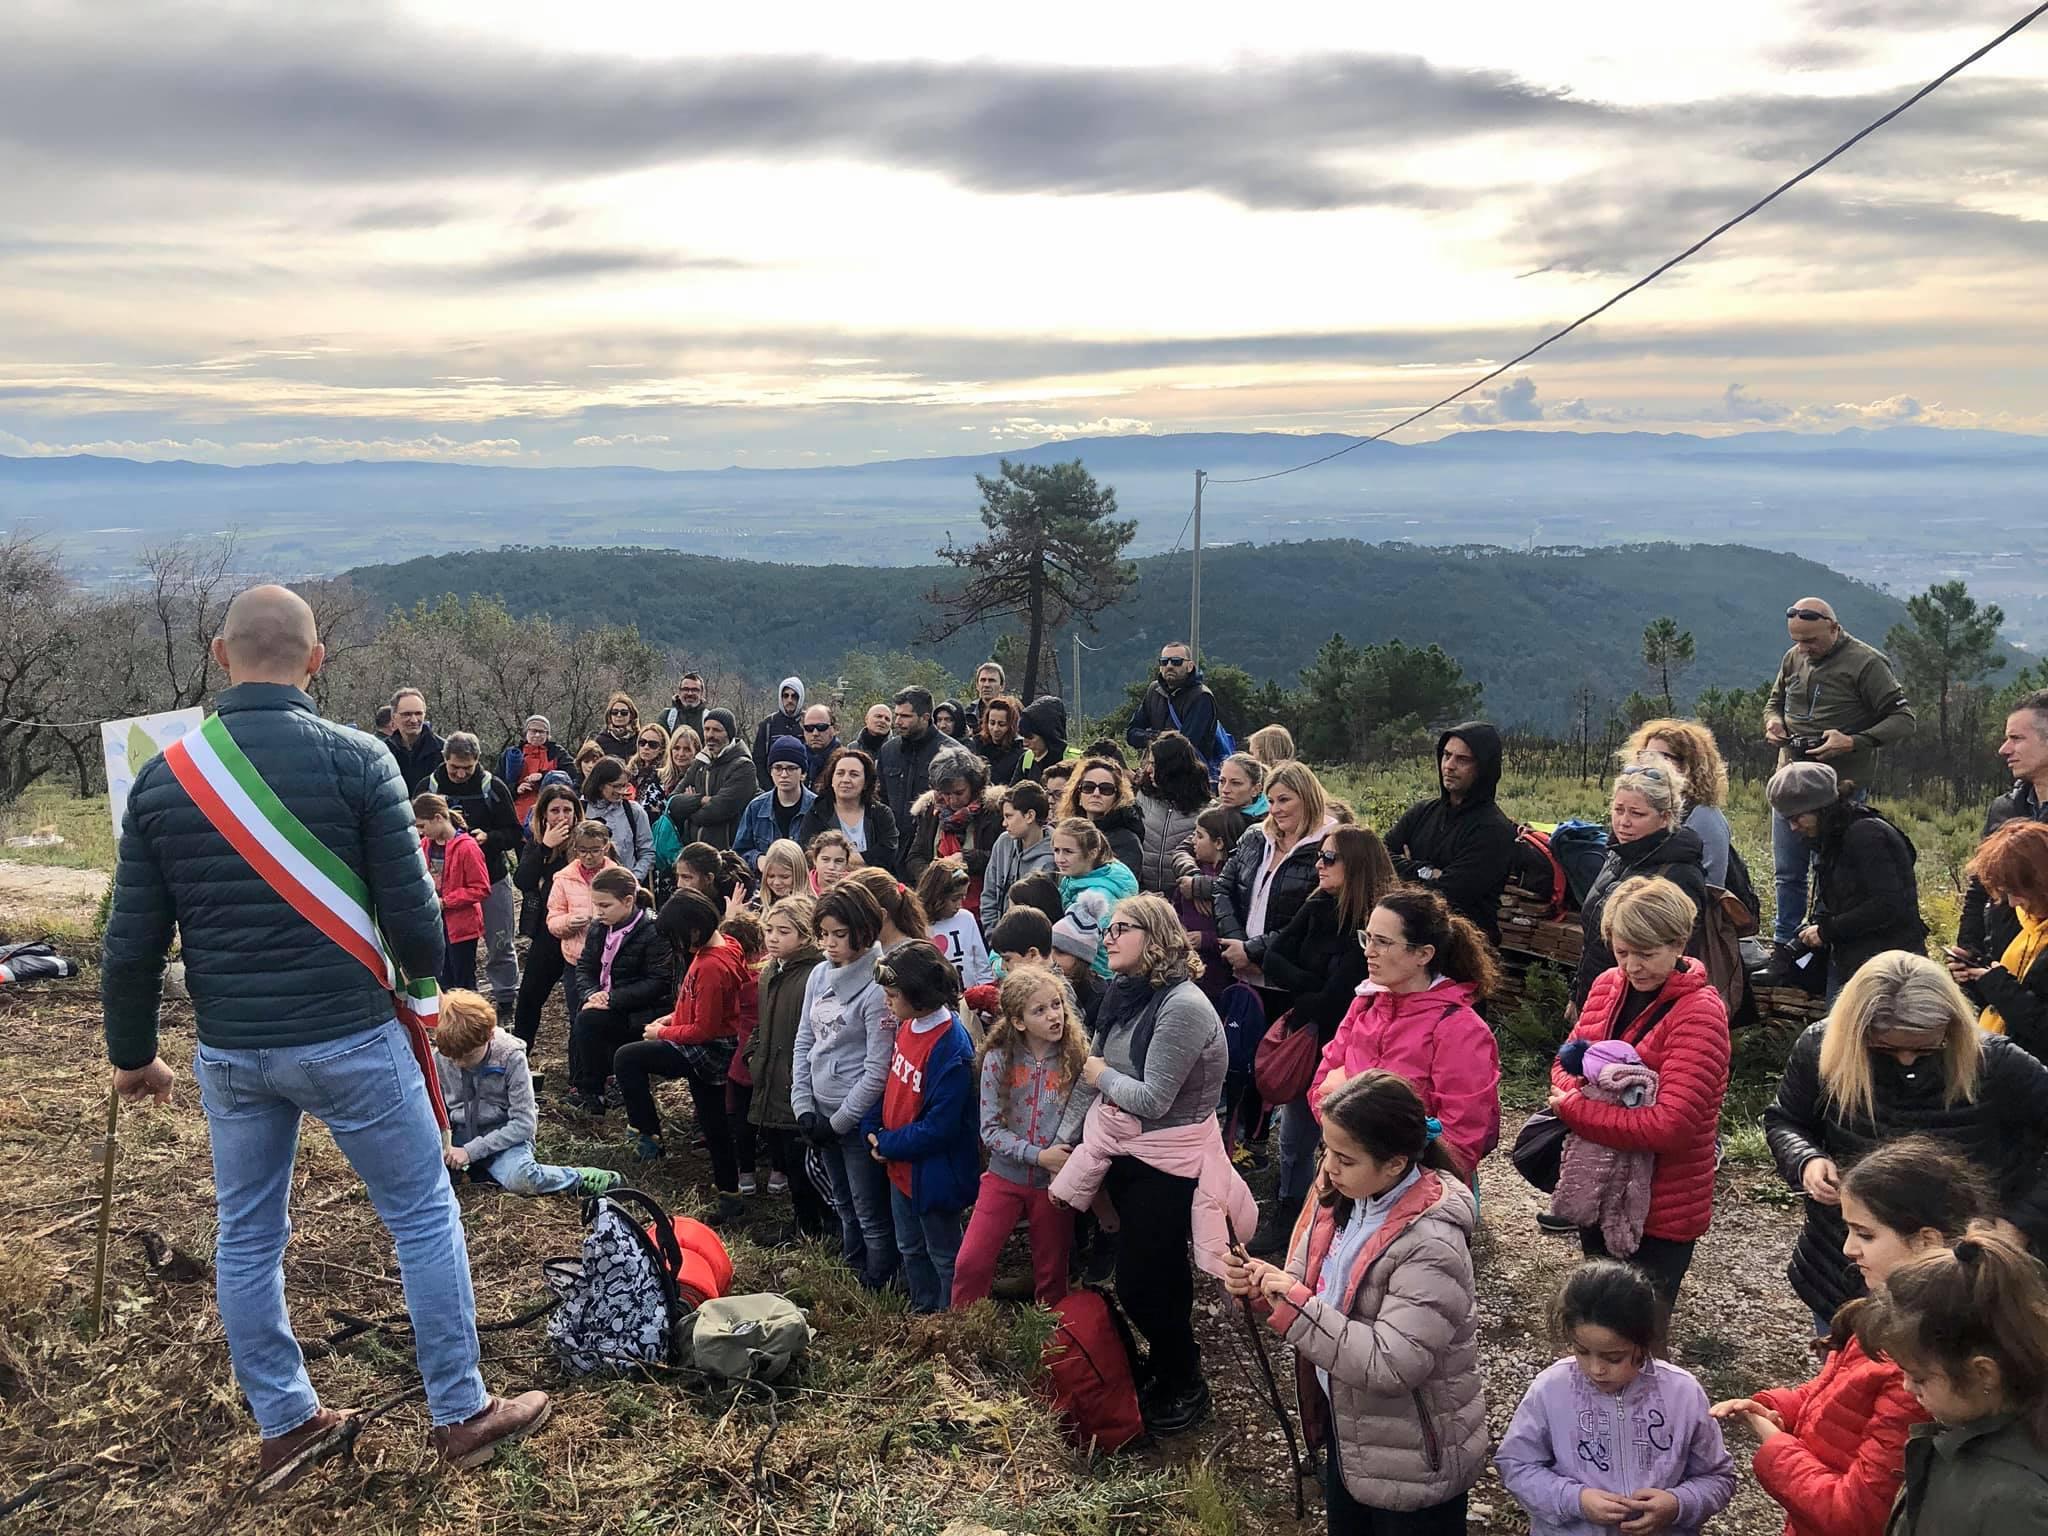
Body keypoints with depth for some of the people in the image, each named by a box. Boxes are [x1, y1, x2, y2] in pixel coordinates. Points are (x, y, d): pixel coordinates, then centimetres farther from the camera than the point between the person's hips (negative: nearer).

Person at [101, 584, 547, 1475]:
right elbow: (411, 915, -11)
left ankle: (282, 1424, 30)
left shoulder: (162, 776, -1)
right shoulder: (357, 761, -12)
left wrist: (133, 1052, 16)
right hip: (348, 1038, -4)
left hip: (229, 1051, 4)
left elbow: (132, 942, 2)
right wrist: (424, 975, 11)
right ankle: (461, 1415, 18)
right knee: (423, 1215, 10)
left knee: (247, 1235, 18)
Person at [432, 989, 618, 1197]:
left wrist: (472, 1151, -23)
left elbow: (524, 1124, -18)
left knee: (519, 1179, -36)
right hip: (460, 1133, 4)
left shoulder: (511, 1056, -18)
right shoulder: (440, 1057, -8)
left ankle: (582, 1179, -11)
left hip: (505, 1134, -4)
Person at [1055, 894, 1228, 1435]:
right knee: (1161, 1273, 21)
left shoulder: (1182, 1006, -25)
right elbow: (1092, 1075, 8)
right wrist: (1065, 1140, 8)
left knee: (1141, 1282, 2)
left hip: (1170, 1167, -7)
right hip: (1125, 1153, 7)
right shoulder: (1123, 995, 2)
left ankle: (1187, 1386, 24)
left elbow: (1153, 1100, -27)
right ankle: (1169, 1370, 39)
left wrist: (1103, 1075, -12)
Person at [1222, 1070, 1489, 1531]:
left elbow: (1392, 1365, -33)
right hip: (1344, 1424, 7)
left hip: (1412, 1461, -7)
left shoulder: (1430, 1244, -30)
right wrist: (1263, 1287, -16)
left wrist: (1295, 1305, -33)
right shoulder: (1342, 1196, -6)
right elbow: (1322, 1292, 5)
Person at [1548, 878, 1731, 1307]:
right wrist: (1583, 1089, -17)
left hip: (1663, 1210, -6)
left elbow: (1673, 1124, -26)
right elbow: (1565, 1063, 7)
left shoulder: (1700, 1011, -19)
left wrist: (1573, 1109, -21)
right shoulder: (1607, 985, 1)